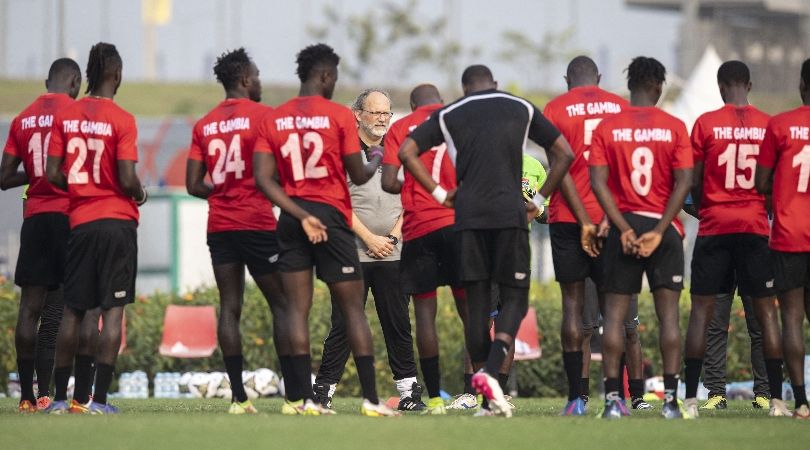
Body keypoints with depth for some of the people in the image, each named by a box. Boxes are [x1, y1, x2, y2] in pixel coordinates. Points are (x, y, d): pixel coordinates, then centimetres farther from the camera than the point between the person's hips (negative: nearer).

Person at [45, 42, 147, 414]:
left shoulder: (65, 116, 2)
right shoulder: (122, 120, -10)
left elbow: (53, 174, 0)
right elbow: (127, 180, -14)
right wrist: (140, 195, 7)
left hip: (80, 220, 4)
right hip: (117, 218, -4)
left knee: (73, 310, 11)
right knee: (113, 308, -2)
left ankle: (60, 397, 12)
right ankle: (99, 398, -8)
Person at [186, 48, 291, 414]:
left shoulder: (204, 125, 10)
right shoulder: (263, 116, -5)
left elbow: (193, 185, 7)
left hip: (219, 226, 5)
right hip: (258, 222, -5)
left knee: (230, 307, 2)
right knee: (281, 304, 0)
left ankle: (238, 397, -3)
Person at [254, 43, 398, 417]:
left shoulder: (273, 120, 6)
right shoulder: (339, 116, -5)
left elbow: (263, 178, -2)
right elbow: (359, 176, -2)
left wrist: (300, 215, -4)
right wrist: (376, 160, 20)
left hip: (291, 217, 3)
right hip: (331, 216, -3)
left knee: (297, 308, 3)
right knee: (353, 308, 1)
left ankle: (302, 398, -2)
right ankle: (370, 398, -2)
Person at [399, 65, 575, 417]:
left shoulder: (449, 114, 13)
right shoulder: (522, 109, 13)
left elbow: (406, 152, 6)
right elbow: (564, 154, 10)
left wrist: (439, 194, 10)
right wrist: (539, 201, 13)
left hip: (468, 216, 1)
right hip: (510, 213, -1)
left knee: (477, 302, 6)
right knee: (514, 298, 5)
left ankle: (489, 401, 4)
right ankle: (491, 370, -21)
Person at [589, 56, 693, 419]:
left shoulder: (607, 128, 1)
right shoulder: (674, 128, -1)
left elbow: (598, 182, -7)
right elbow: (684, 182, -9)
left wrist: (624, 229, -7)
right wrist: (659, 231, -10)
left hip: (624, 227, 1)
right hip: (663, 227, -1)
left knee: (615, 313, 4)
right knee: (668, 312, 1)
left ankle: (612, 399, -2)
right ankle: (670, 400, -3)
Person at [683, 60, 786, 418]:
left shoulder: (706, 124, -3)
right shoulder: (769, 125, 1)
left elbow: (693, 181, -1)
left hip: (715, 226, -1)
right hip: (756, 227, 1)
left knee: (702, 310, 3)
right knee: (765, 311, 5)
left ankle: (690, 398, -3)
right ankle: (776, 399, 1)